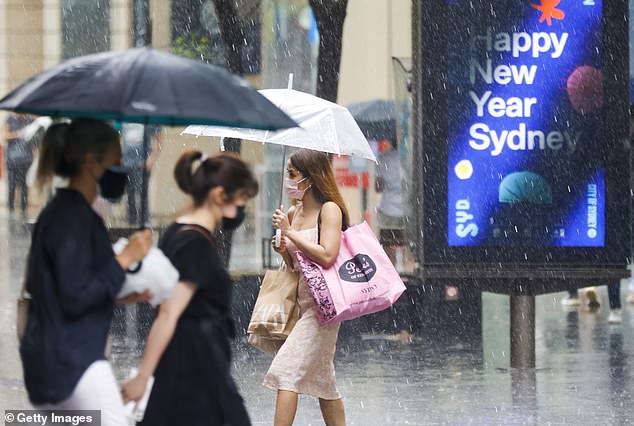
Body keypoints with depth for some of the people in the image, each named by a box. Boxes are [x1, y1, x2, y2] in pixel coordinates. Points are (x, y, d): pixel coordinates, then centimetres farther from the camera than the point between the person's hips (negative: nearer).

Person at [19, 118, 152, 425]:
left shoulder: (61, 209, 15)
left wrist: (118, 295, 18)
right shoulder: (73, 216, -15)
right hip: (73, 361, -10)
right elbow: (76, 298, -20)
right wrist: (124, 259, -13)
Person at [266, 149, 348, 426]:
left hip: (322, 305, -9)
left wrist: (290, 232, -16)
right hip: (301, 303, 9)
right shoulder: (293, 213, 14)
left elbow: (327, 256, -22)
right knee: (321, 380, 12)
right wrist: (283, 250, 1)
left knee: (287, 369, -16)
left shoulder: (329, 210, -9)